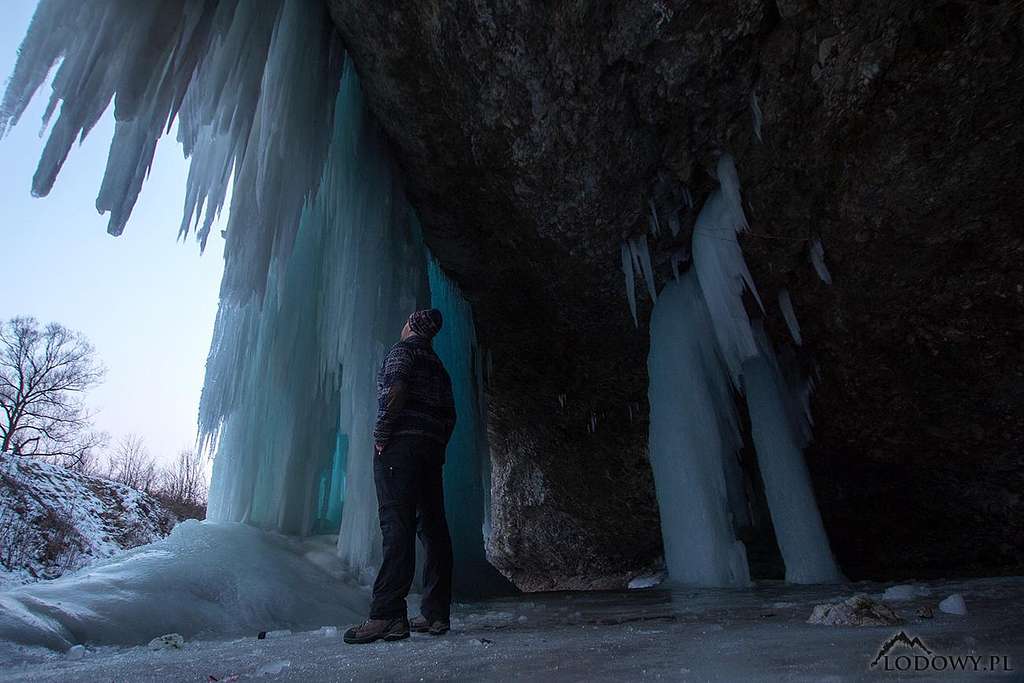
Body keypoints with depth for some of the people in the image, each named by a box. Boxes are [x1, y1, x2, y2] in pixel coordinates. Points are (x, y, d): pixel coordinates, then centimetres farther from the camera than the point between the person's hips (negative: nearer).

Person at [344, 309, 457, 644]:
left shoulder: (402, 350, 3)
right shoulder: (438, 365, 25)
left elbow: (396, 390, -16)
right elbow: (450, 414, 22)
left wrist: (380, 433, -12)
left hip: (401, 443, -8)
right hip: (433, 448, 8)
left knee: (397, 526, -13)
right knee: (433, 527, 5)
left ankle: (388, 615, -15)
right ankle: (436, 614, 9)